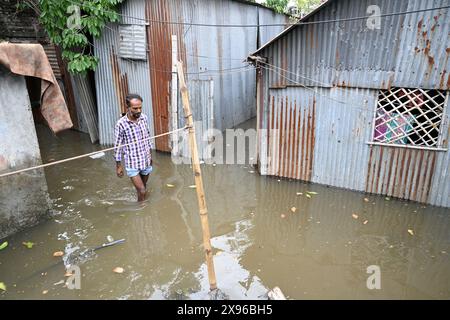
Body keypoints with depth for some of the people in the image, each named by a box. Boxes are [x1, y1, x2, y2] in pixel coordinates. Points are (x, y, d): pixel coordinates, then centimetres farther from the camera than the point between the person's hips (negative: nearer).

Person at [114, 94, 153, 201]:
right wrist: (118, 166, -5)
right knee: (142, 191, -6)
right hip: (132, 163, -4)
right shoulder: (121, 124, -18)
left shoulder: (144, 118, -4)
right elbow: (118, 146, -9)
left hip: (146, 161, 5)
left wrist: (150, 155, 17)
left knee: (143, 188, 19)